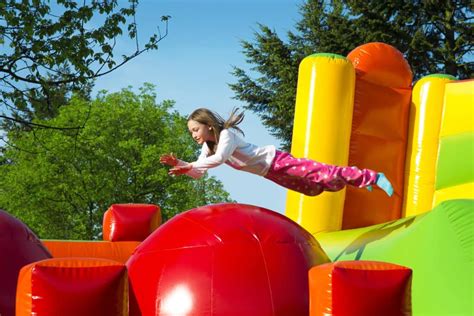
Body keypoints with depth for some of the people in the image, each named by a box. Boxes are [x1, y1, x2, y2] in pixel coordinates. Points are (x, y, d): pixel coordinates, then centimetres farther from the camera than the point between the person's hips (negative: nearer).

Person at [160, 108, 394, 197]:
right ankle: (362, 180, 34)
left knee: (324, 175, -12)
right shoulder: (207, 147, 4)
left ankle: (372, 177, -4)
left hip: (277, 162, -9)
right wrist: (179, 164, -15)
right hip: (270, 174, 9)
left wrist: (190, 166, -41)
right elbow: (198, 173, 3)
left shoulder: (226, 134, -22)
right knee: (313, 189, 18)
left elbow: (220, 158, -40)